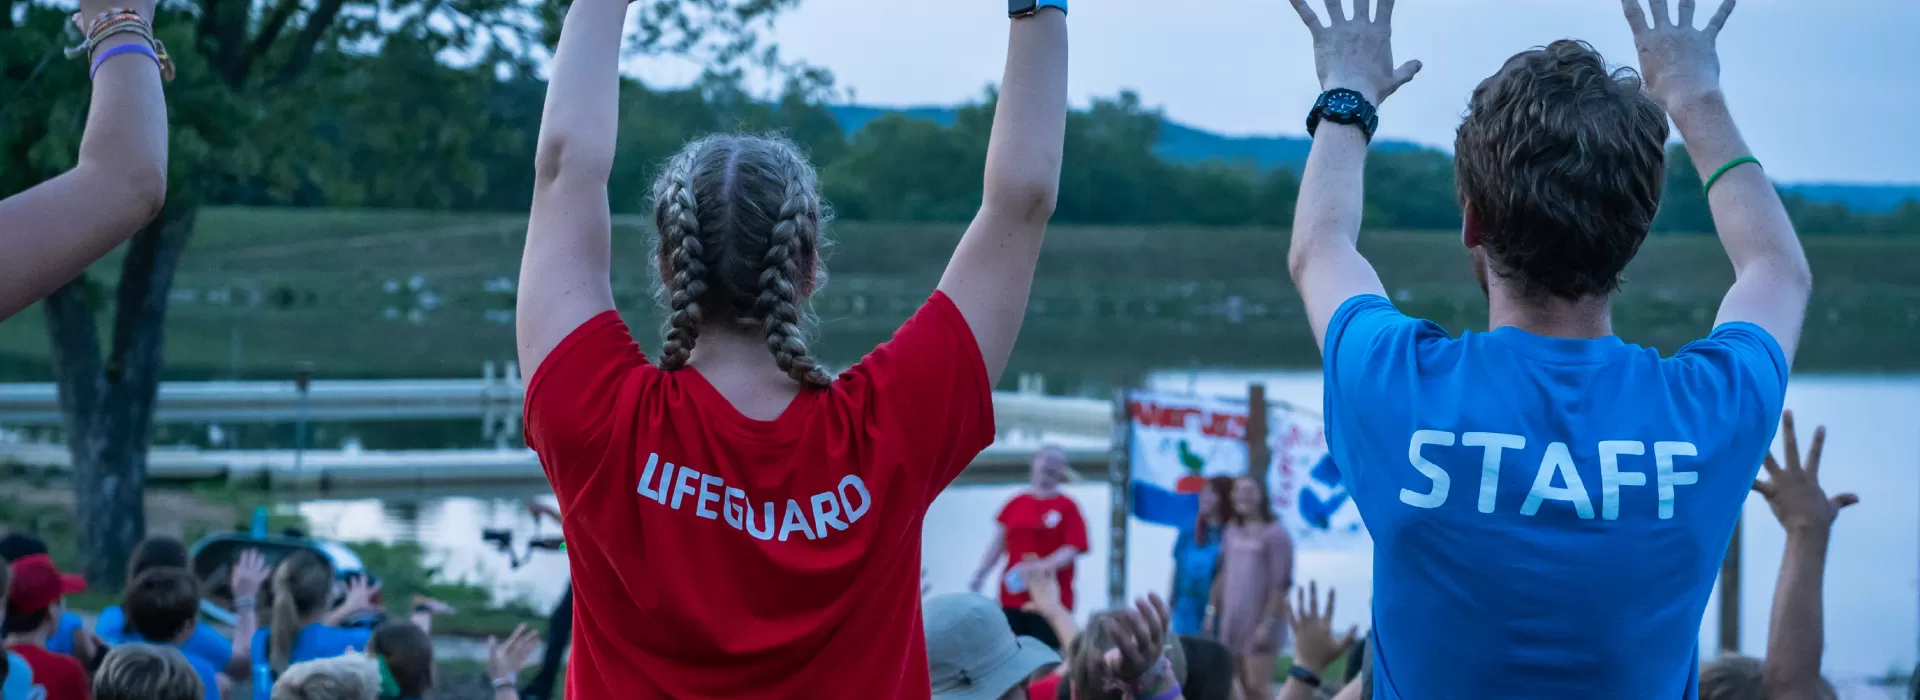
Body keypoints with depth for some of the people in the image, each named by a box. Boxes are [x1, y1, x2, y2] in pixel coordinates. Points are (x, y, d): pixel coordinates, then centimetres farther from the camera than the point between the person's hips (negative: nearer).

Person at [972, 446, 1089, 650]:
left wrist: (1045, 566, -23)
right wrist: (981, 572, 3)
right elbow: (999, 543, 13)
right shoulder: (1016, 503, 9)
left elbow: (1073, 549, -9)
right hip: (1013, 596, 4)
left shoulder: (1067, 507, -2)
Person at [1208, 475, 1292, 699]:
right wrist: (1213, 610, 11)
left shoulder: (1275, 534, -9)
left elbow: (1281, 583, -13)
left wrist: (1268, 623, -18)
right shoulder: (1231, 531, 11)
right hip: (1232, 622, 7)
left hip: (1260, 624, -7)